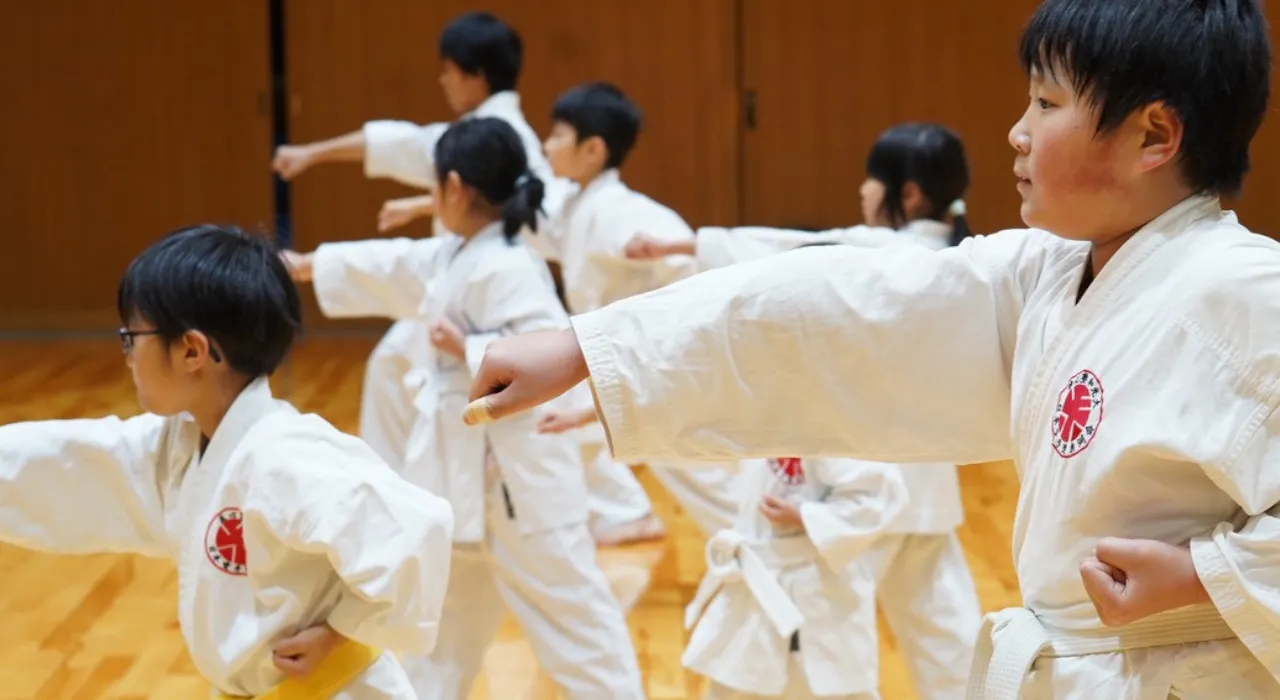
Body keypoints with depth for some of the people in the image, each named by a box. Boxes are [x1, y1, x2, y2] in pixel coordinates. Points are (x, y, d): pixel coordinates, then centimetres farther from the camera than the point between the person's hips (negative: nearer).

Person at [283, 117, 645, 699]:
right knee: (444, 605, 22)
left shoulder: (508, 269, -22)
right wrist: (308, 266, 33)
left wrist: (468, 350, -24)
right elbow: (390, 268, 24)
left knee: (569, 607, -3)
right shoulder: (454, 257, 9)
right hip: (462, 464, 10)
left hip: (516, 470, -10)